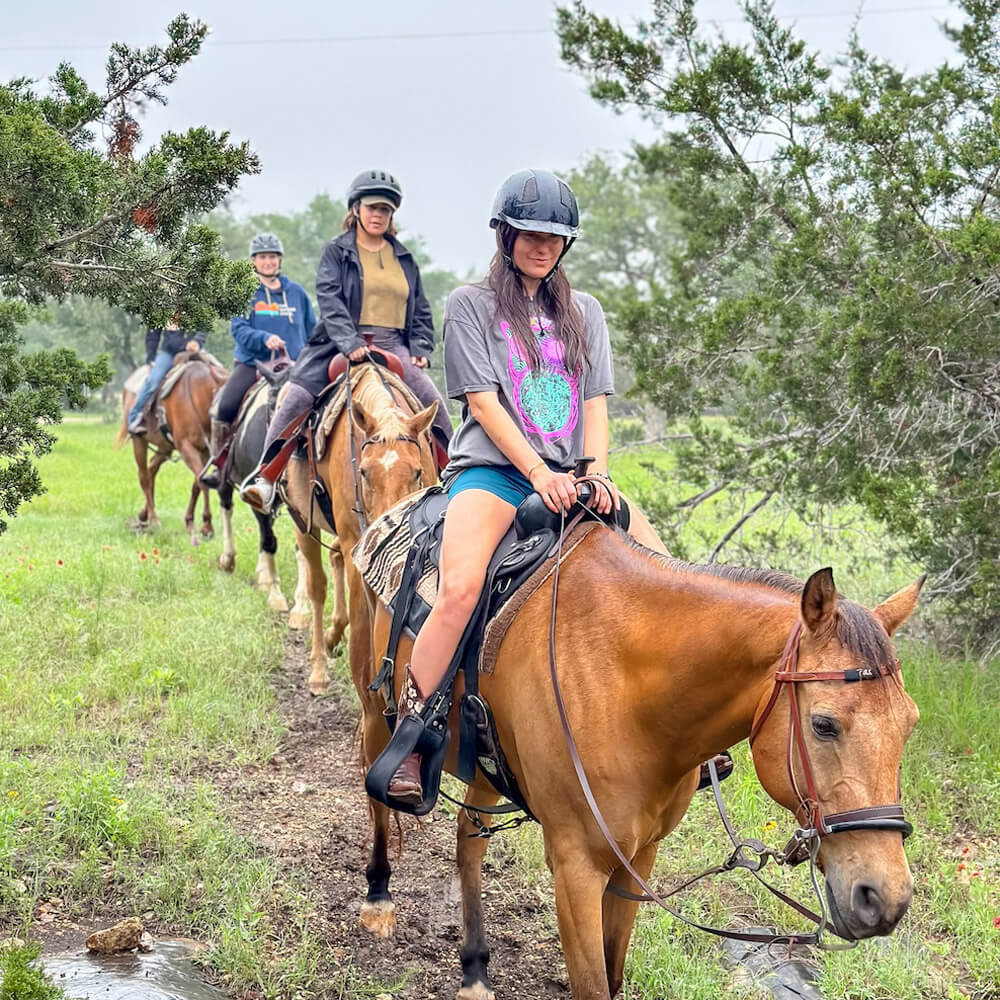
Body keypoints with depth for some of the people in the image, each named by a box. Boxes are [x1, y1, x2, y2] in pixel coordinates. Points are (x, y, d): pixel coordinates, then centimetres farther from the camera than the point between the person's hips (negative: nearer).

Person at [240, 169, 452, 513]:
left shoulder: (404, 258, 17)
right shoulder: (337, 252, 5)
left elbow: (421, 310, 21)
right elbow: (330, 301, -8)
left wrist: (420, 348, 3)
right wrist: (350, 343, -23)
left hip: (393, 346, 3)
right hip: (342, 343, -3)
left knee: (434, 402, -13)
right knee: (297, 396, -21)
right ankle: (266, 477, -15)